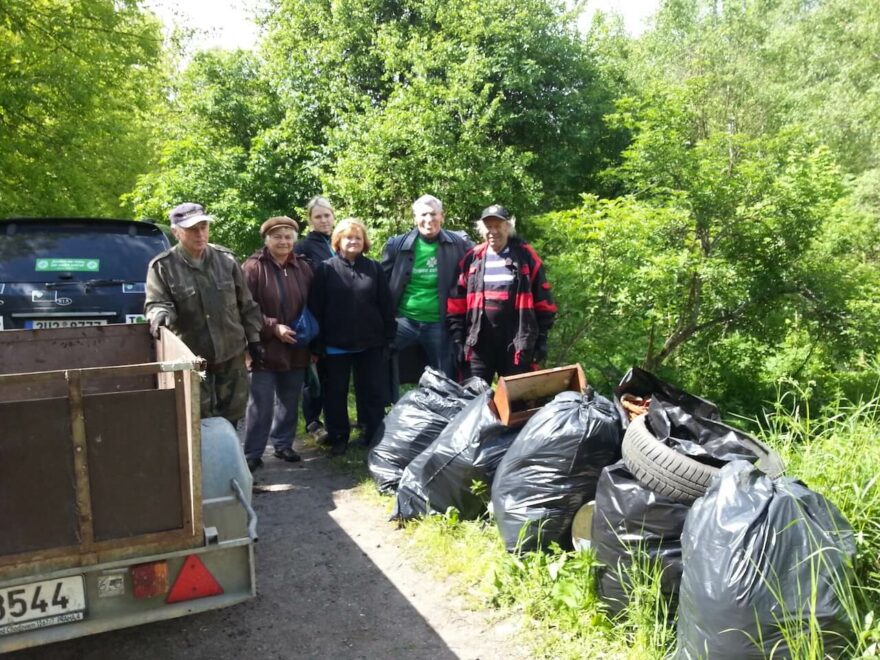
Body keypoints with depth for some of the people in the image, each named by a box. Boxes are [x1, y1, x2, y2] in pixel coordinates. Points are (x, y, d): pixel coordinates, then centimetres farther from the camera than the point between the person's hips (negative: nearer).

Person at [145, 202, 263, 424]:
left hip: (232, 353, 3)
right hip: (191, 357, -3)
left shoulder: (226, 259, 1)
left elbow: (246, 304, 7)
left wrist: (253, 338, 7)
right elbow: (156, 302, -11)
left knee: (232, 413, 15)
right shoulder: (162, 266, -8)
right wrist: (160, 314, -36)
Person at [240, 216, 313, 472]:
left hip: (296, 349, 5)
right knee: (261, 405, -2)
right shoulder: (253, 268, -8)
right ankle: (252, 454, 9)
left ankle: (283, 444, 30)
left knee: (289, 401, 14)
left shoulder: (303, 268, 7)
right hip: (265, 349, -5)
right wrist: (273, 328, -18)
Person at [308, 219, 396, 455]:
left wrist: (388, 338, -1)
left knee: (373, 392, 8)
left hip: (370, 344, 1)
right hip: (335, 345, -1)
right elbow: (315, 308, -2)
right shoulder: (325, 269, 0)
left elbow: (386, 306, 3)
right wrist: (317, 343, -6)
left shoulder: (374, 268, 4)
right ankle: (338, 438, 22)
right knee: (336, 393, 8)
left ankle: (375, 436, 21)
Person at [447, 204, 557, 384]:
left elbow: (543, 300, 3)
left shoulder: (525, 255, 1)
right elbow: (456, 303, 8)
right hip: (478, 344, 2)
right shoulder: (472, 258, 7)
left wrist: (542, 338, 0)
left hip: (518, 345, -1)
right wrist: (458, 338, 2)